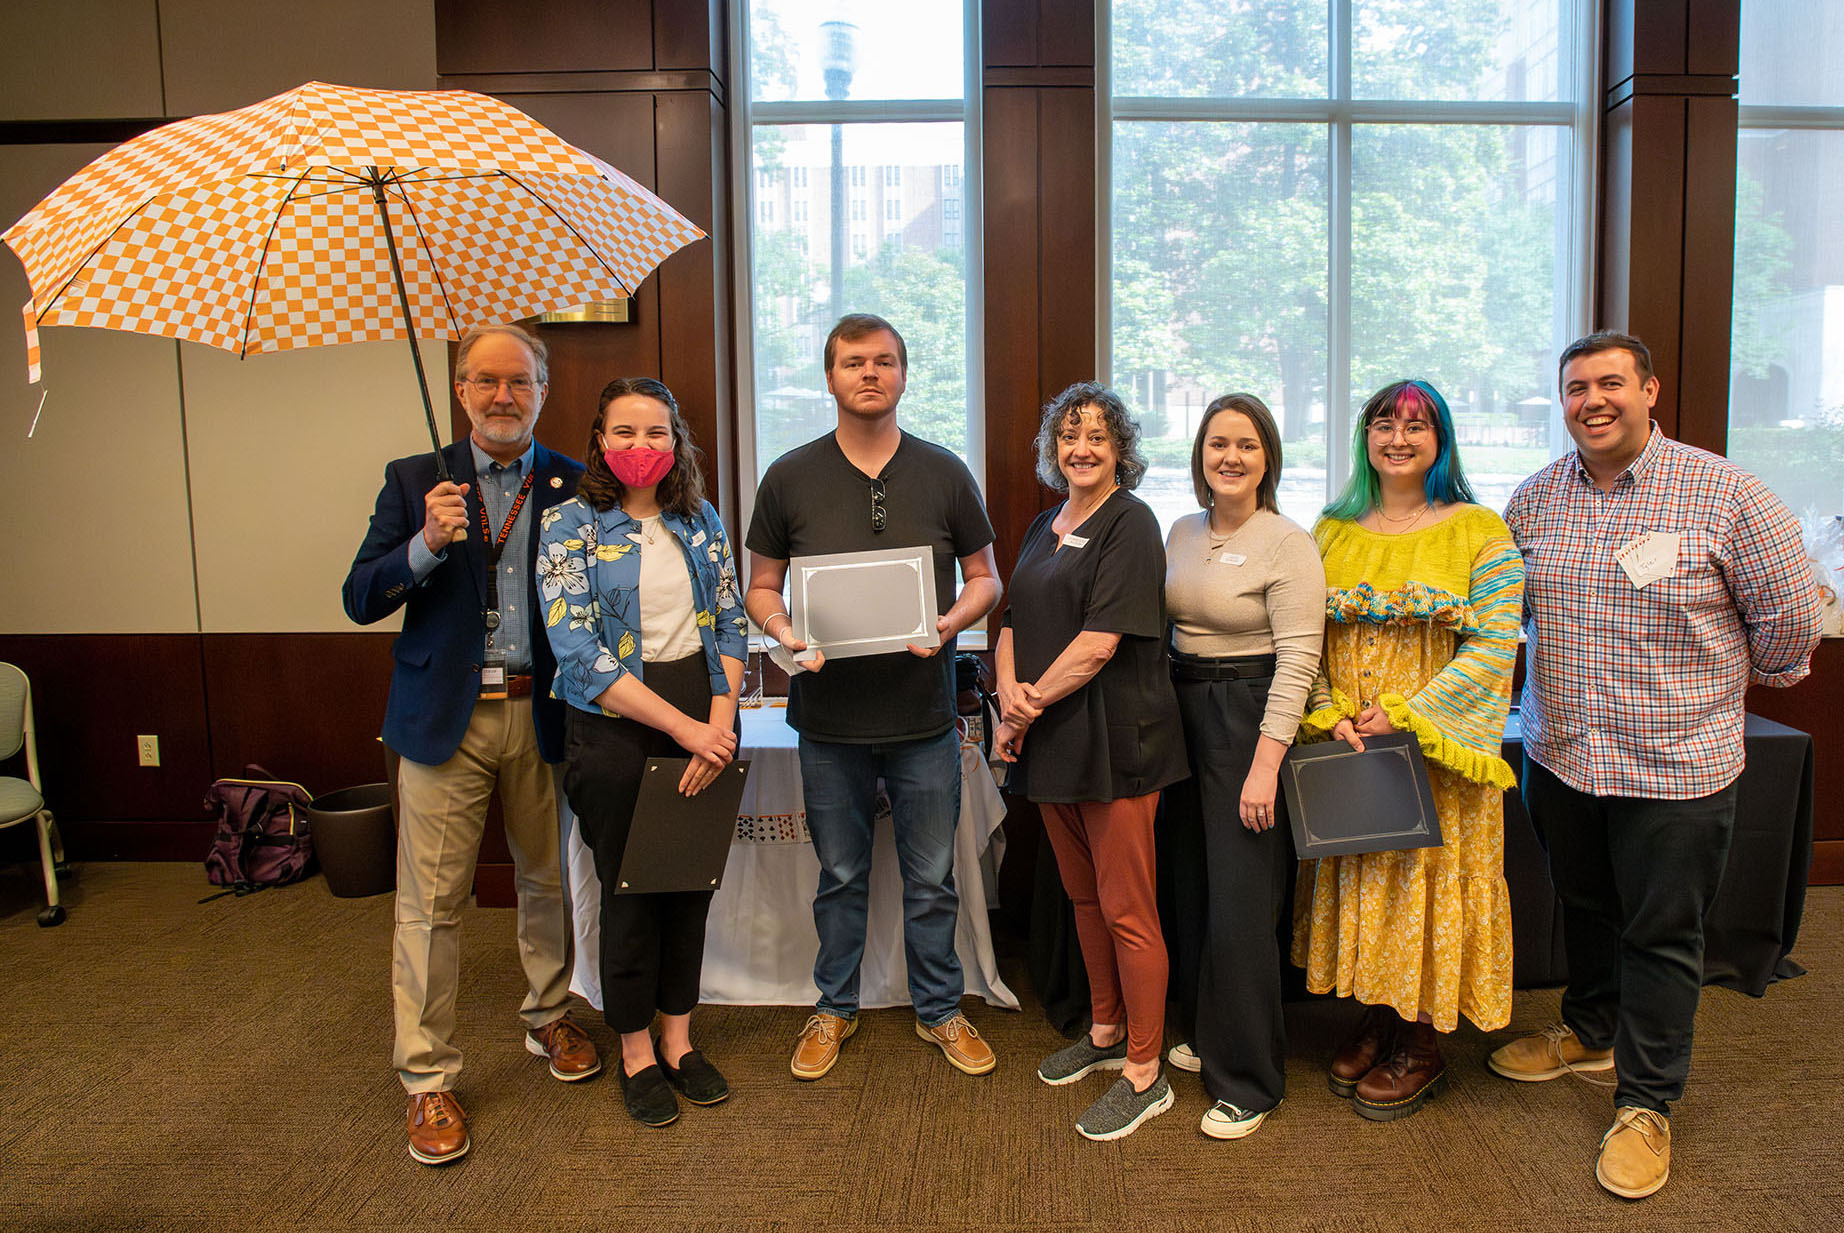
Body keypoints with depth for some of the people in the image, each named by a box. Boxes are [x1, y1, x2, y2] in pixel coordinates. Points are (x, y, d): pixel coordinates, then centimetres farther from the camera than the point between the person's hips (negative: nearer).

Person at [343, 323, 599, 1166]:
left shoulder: (576, 485, 4)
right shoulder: (414, 481, 4)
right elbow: (360, 600, -3)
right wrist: (426, 544, -17)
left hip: (543, 714, 1)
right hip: (447, 716, -1)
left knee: (548, 881, 13)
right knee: (431, 901, 2)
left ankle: (548, 1019, 36)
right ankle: (428, 1080, 15)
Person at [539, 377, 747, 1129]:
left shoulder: (701, 521, 7)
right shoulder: (571, 525, -7)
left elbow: (731, 628, 7)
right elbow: (580, 652, -15)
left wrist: (721, 722, -8)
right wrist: (684, 727, -19)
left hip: (706, 723, 4)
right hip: (616, 731, -4)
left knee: (692, 881, 12)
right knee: (630, 889, 7)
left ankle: (678, 1037, 30)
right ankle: (637, 1053, 26)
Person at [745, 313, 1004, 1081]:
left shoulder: (944, 474, 2)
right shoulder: (789, 478, 1)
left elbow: (984, 577, 7)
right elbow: (761, 586, 6)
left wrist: (949, 622, -13)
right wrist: (783, 631, -15)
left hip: (923, 716, 0)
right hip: (829, 719, 0)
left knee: (931, 881, 11)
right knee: (840, 878, 15)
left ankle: (939, 1011, 30)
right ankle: (834, 1008, 34)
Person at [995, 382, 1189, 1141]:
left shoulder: (1129, 524, -9)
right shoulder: (1046, 526, 15)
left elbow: (1100, 642, -17)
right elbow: (1013, 622, 13)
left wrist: (1029, 706, -11)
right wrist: (1009, 691, -7)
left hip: (1116, 738, -8)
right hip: (1052, 741, 8)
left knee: (1125, 909, -1)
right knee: (1083, 896, 18)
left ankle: (1144, 1075, 12)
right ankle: (1106, 1034, 35)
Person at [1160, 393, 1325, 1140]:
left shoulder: (1288, 544, -11)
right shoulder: (1182, 532, 10)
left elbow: (1297, 662, -15)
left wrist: (1266, 764, -20)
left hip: (1248, 720, -7)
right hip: (1183, 713, 7)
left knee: (1241, 904, -3)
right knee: (1194, 889, 15)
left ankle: (1247, 1082, 12)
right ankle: (1208, 1036, 33)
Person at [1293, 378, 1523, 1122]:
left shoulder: (1478, 532, -4)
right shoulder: (1333, 532, 8)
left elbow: (1494, 648, -11)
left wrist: (1404, 714, -17)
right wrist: (1332, 712, -10)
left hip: (1435, 747, -4)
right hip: (1347, 749, 4)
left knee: (1428, 881, 4)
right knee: (1356, 880, 11)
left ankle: (1423, 1042, 21)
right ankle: (1377, 1014, 29)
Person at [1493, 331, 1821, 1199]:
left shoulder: (1724, 492, -10)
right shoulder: (1534, 498, 3)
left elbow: (1790, 618, -3)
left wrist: (1724, 682, 9)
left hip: (1676, 767, -4)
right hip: (1560, 757, 4)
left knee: (1662, 935, 6)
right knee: (1585, 908, 21)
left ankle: (1645, 1103, 21)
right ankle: (1589, 1032, 43)